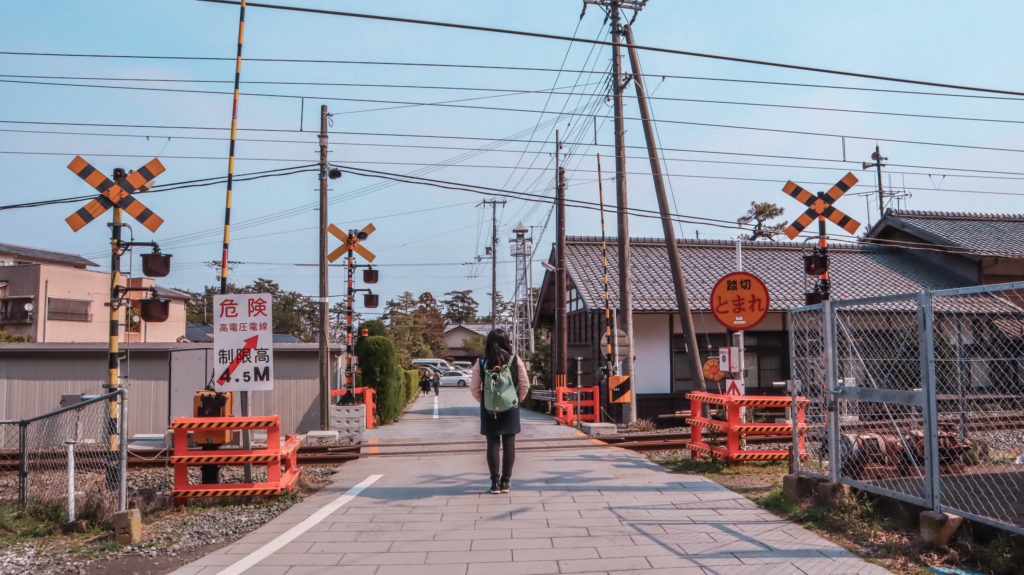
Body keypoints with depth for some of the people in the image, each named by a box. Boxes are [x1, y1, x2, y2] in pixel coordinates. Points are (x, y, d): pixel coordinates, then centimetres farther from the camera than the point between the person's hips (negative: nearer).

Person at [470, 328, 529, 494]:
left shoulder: (481, 363, -4)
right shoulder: (515, 361, -4)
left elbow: (474, 388, -2)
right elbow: (525, 385, -2)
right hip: (510, 409, 0)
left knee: (492, 444, 6)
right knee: (509, 444, 7)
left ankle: (495, 482, 8)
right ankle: (505, 482, 11)